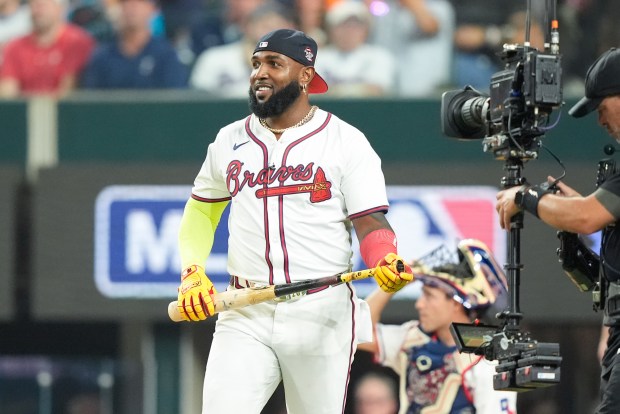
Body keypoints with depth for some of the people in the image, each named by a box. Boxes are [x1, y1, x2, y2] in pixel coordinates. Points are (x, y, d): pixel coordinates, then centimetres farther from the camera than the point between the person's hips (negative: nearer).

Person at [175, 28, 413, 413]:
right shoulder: (229, 141, 12)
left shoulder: (347, 141, 0)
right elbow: (201, 212, 22)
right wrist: (192, 273, 5)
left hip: (322, 314, -2)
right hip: (245, 316, 2)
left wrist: (387, 262, -25)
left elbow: (371, 223, -4)